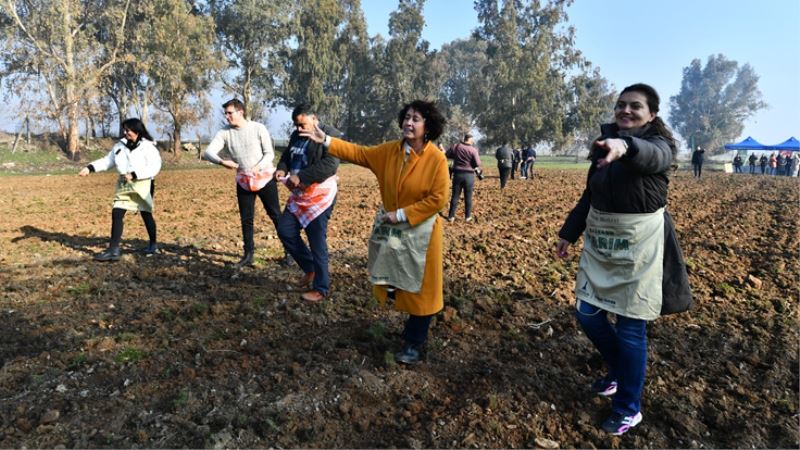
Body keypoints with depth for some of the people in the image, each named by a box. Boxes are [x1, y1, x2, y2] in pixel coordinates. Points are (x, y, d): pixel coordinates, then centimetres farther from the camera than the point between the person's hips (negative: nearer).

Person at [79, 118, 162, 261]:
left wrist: (134, 175, -22)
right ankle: (113, 249, 0)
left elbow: (155, 167, -18)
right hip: (124, 185, 5)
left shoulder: (148, 146, -10)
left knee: (146, 214, 8)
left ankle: (153, 244, 26)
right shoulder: (120, 145, 8)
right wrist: (90, 168, 3)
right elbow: (108, 161, 16)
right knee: (116, 213, -3)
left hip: (143, 184, -5)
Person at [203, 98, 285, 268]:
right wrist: (222, 162, -32)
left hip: (265, 178, -3)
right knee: (246, 219, 8)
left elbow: (269, 154, -9)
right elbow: (208, 152, -10)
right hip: (243, 181, 3)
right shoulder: (224, 133, -2)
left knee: (276, 216, 1)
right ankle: (248, 255, 19)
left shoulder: (258, 128, -9)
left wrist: (257, 167, -28)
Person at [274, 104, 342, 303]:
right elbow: (287, 156, 24)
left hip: (320, 196, -8)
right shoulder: (296, 135, 13)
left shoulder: (330, 134, -12)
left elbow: (330, 164, -23)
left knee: (317, 242, -4)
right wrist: (282, 169, -1)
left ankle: (321, 288, 10)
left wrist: (300, 177, -26)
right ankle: (309, 268, 26)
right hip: (299, 195, 8)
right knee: (285, 231, 7)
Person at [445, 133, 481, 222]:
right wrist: (475, 167, 8)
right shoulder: (473, 150, -11)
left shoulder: (455, 147, -2)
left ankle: (451, 216, 11)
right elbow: (478, 164, -14)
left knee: (455, 196, 9)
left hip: (457, 174, 2)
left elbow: (447, 155, 9)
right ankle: (468, 216, 15)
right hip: (469, 175, -2)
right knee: (468, 197, 9)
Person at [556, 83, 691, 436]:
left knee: (630, 325, 1)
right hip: (599, 239, 6)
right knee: (588, 314, 9)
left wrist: (625, 146, -58)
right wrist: (568, 234, 14)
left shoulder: (660, 143, -9)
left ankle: (628, 408, 18)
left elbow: (652, 155, -35)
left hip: (639, 241, -6)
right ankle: (619, 372, 37)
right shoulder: (603, 144, 8)